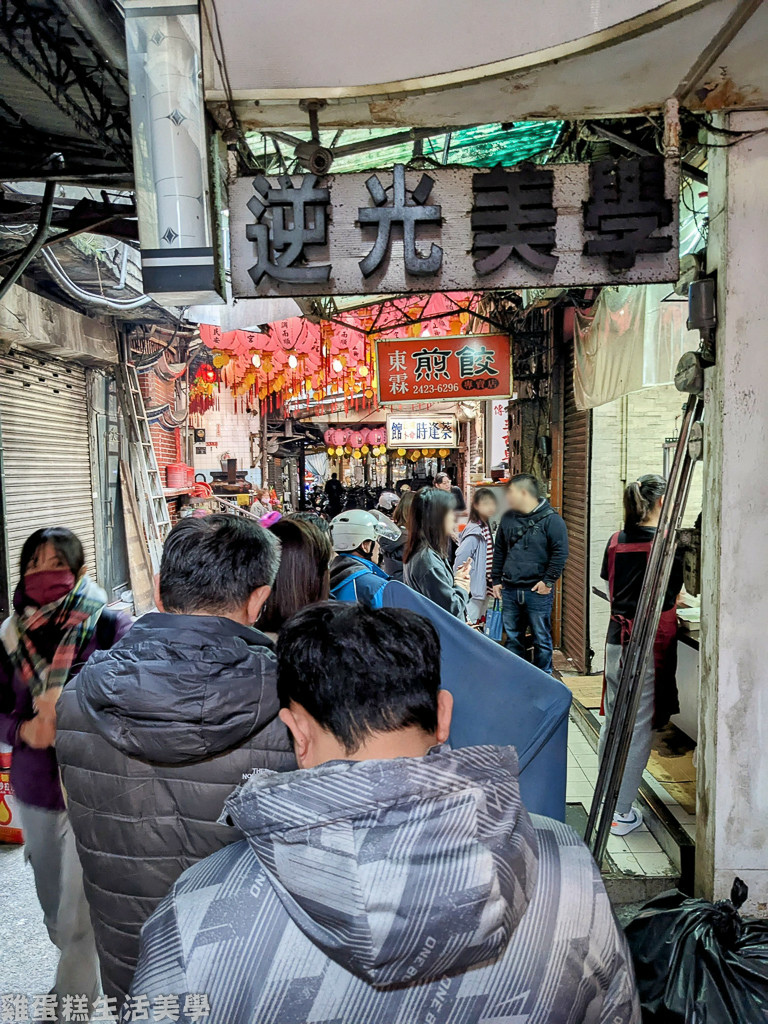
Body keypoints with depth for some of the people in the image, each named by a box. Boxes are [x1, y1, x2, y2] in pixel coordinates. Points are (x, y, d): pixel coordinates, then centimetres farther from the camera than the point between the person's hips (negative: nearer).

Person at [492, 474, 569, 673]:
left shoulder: (551, 519, -7)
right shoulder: (507, 518, 10)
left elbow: (560, 552, -10)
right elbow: (499, 551, 16)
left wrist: (548, 581, -12)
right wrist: (496, 580, 12)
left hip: (537, 592, -5)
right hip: (509, 590, 5)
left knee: (542, 640, 5)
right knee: (513, 638, 14)